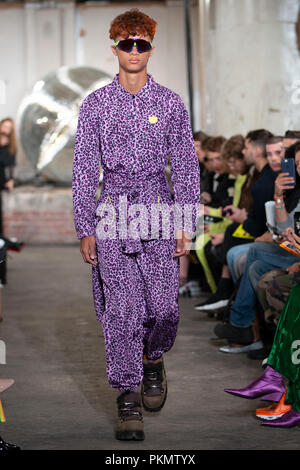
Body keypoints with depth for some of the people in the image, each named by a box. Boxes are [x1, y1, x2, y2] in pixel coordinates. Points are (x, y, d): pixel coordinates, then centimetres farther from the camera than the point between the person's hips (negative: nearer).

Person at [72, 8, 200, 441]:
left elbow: (186, 167, 8)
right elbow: (84, 170, 7)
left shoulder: (171, 103, 7)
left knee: (163, 307, -3)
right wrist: (85, 229, 1)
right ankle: (129, 399, 2)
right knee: (120, 310, -7)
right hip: (113, 213, 0)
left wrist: (186, 225, 1)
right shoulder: (95, 105, 6)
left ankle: (153, 360, 30)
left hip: (159, 211, 0)